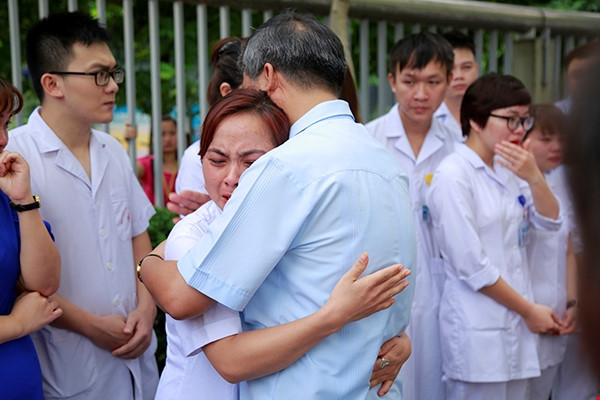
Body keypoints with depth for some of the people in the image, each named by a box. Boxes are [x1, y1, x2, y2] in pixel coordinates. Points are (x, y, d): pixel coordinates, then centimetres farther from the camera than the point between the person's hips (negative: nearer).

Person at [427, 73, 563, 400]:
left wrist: (534, 177, -12)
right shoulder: (452, 176, -15)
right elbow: (471, 266, -17)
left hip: (515, 322, 7)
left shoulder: (508, 168, 9)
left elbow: (550, 222, 6)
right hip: (477, 330, -7)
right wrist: (529, 310, -9)